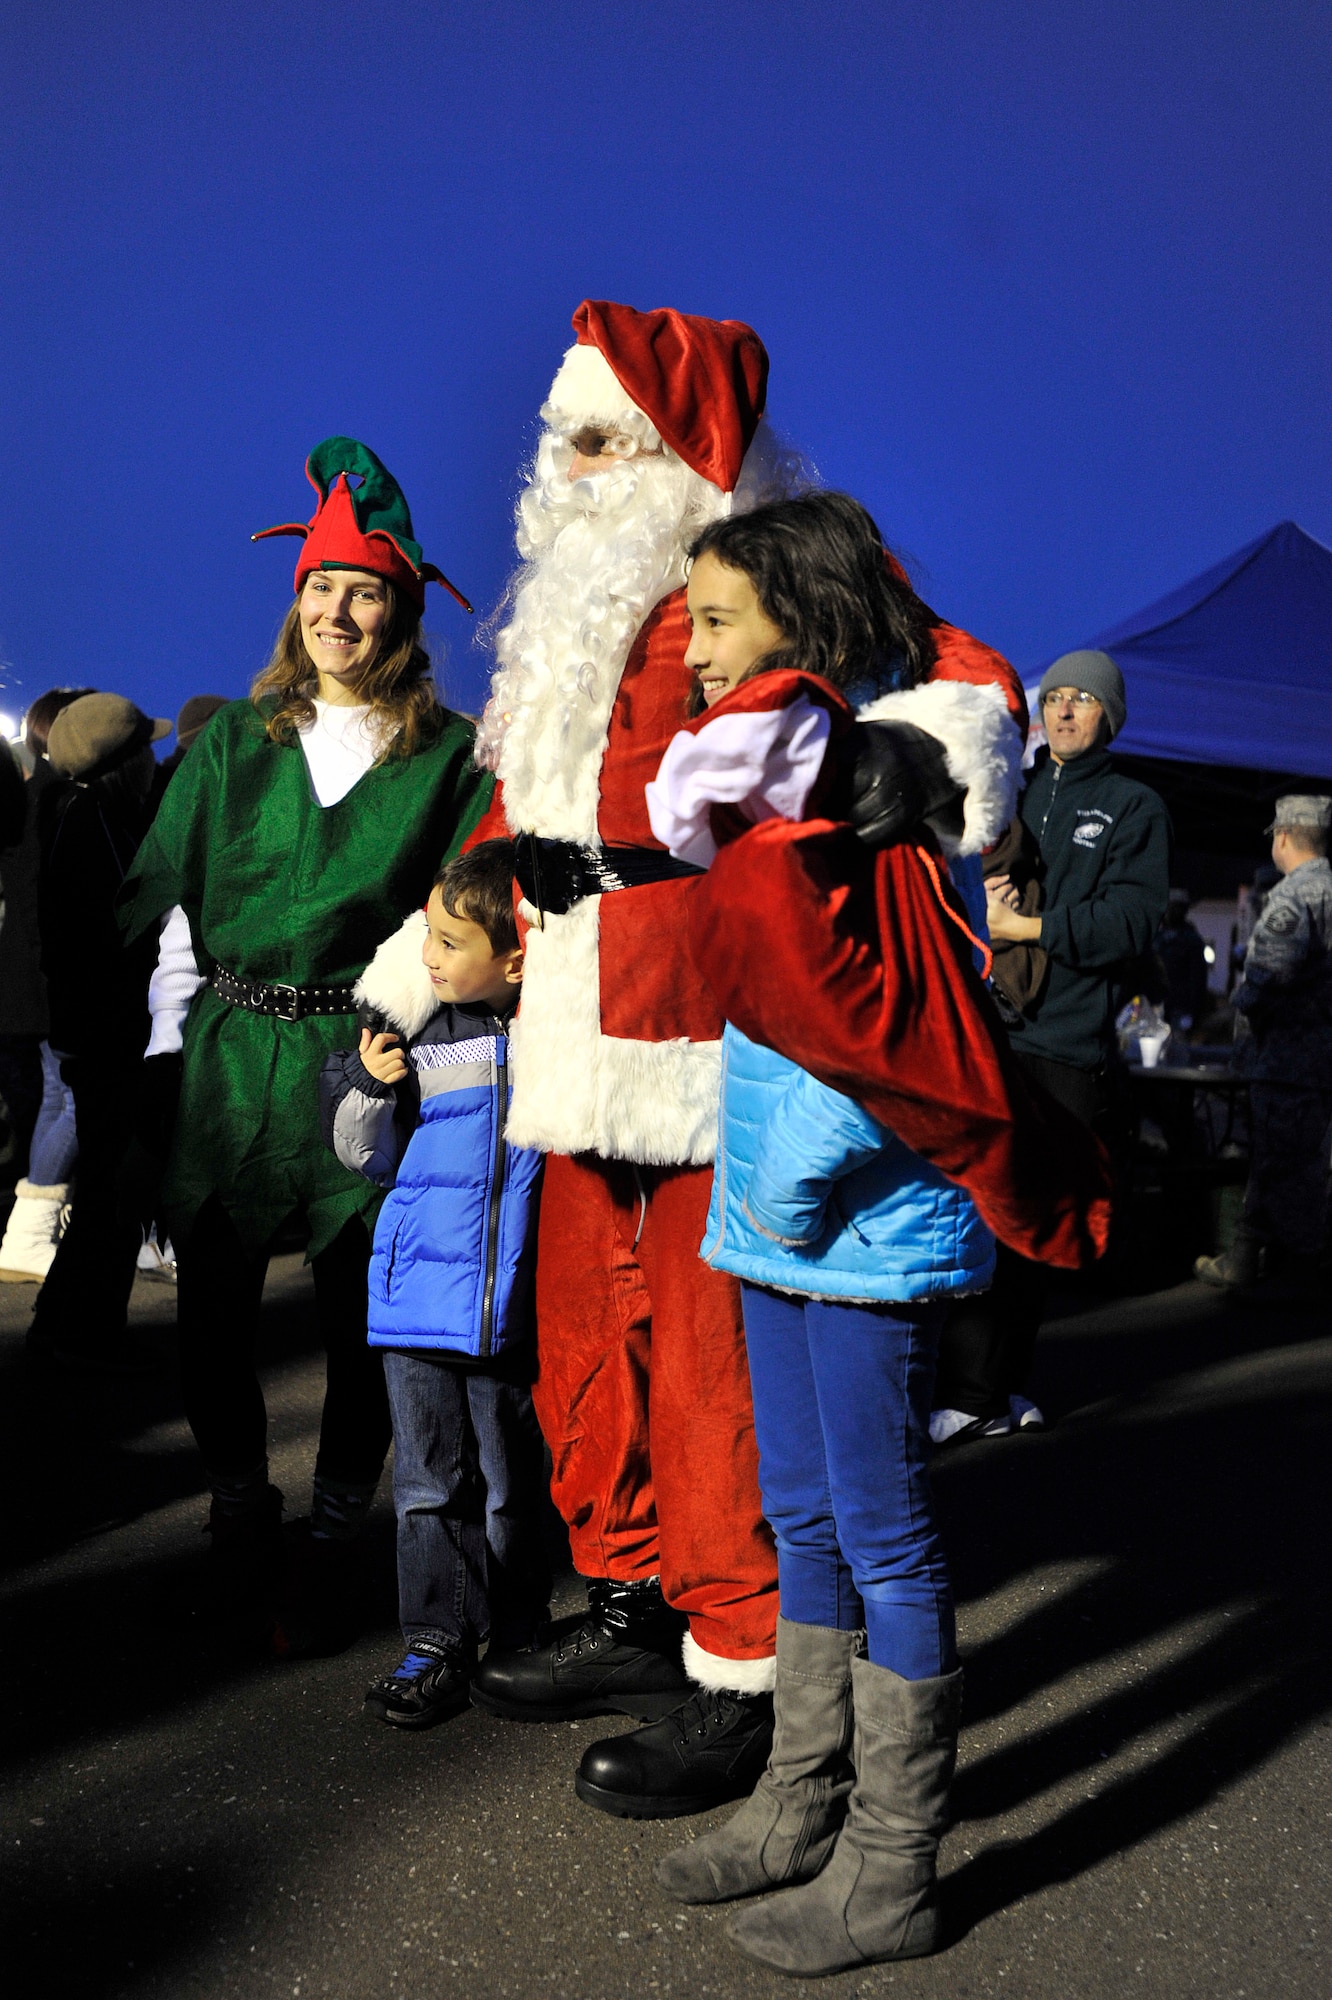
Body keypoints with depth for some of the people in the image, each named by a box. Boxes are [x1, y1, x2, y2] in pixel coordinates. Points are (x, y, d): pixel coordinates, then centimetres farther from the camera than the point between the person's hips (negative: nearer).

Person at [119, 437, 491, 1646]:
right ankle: (240, 1532, 27)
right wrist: (168, 1045, 6)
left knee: (359, 1320, 3)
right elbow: (170, 899, 12)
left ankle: (328, 1554, 22)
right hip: (230, 1050, 3)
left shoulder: (452, 756, 3)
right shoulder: (234, 743, 11)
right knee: (212, 1310, 7)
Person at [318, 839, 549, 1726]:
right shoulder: (411, 1029, -3)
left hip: (515, 1302, -1)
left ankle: (521, 1635, 31)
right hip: (419, 1294, 1)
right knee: (432, 1482, 10)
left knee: (515, 1484, 13)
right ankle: (437, 1643, 24)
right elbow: (363, 1154, 5)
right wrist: (371, 1087, -11)